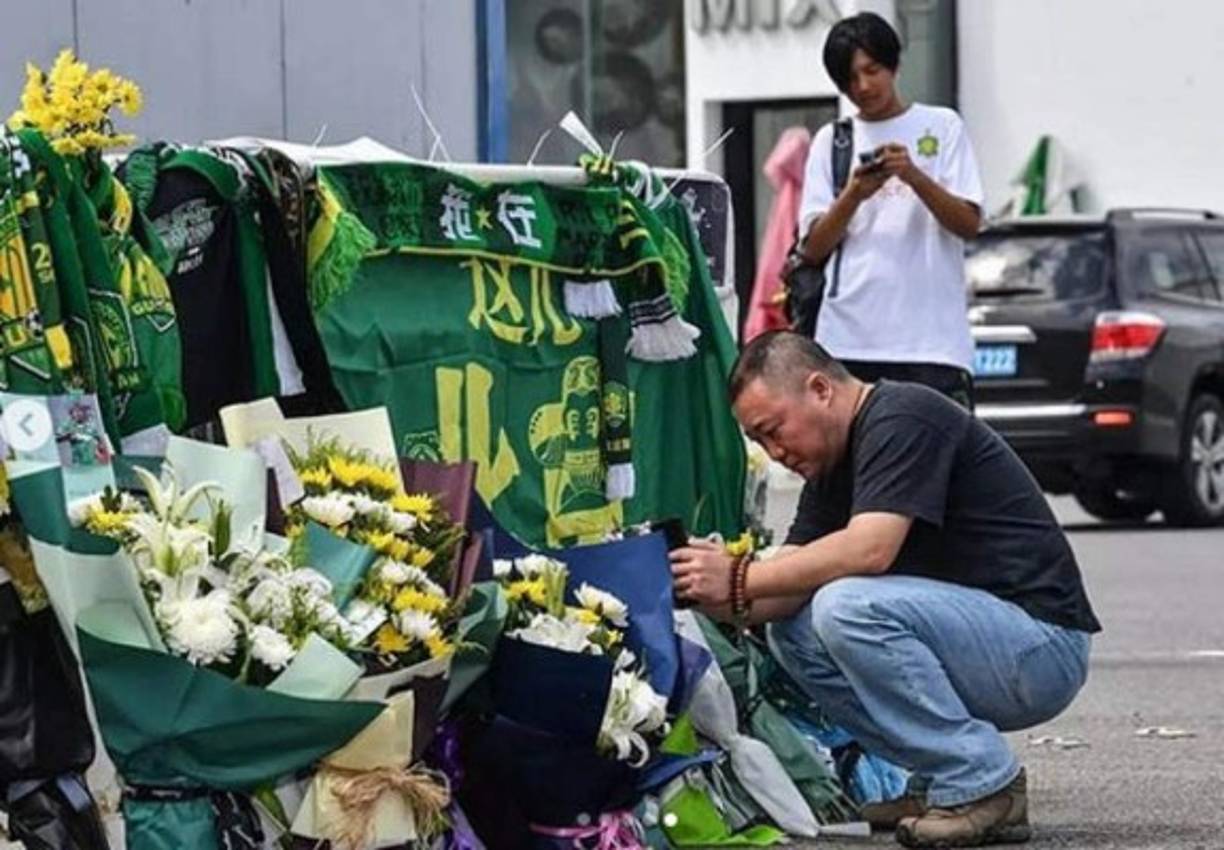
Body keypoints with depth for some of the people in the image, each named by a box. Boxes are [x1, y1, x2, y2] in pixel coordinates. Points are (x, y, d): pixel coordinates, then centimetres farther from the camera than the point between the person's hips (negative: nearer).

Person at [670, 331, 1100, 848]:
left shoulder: (903, 420, -14)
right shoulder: (833, 464, 15)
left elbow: (869, 549, -27)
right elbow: (791, 587, 5)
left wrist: (741, 580, -20)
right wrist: (716, 597, -14)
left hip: (1042, 645, -10)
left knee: (849, 607, -28)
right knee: (791, 628, 5)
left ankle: (983, 784, -15)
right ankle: (943, 782, 5)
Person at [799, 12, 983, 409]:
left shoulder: (941, 127, 9)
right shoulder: (831, 141, 14)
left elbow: (969, 224, 0)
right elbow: (814, 248, 7)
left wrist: (914, 176, -15)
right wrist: (854, 195, -10)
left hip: (930, 337, -2)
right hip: (848, 341, 2)